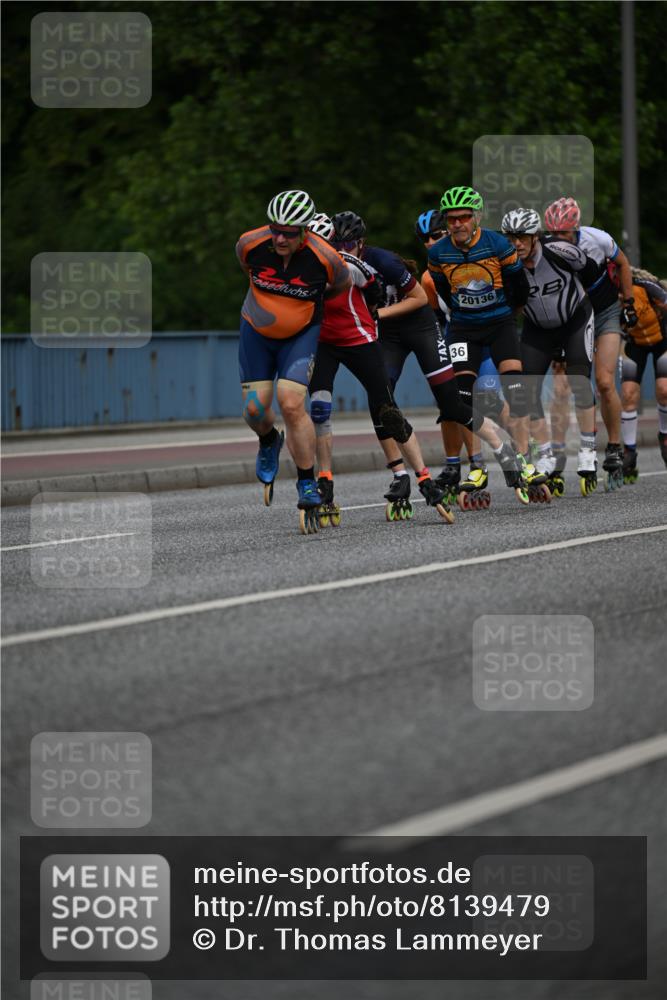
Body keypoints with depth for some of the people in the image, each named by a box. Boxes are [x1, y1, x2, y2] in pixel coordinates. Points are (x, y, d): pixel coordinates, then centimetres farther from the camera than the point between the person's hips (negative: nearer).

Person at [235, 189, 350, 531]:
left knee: (291, 403, -19)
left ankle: (307, 486, -4)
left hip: (301, 334, -2)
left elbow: (341, 286, -1)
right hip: (256, 332, 2)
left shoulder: (324, 258, -26)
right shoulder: (251, 244, -21)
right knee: (255, 408, -4)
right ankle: (269, 442, 34)